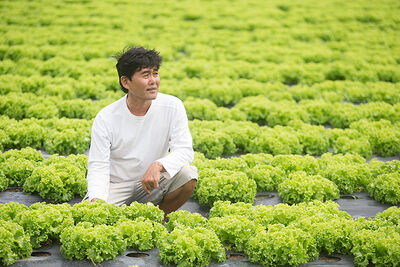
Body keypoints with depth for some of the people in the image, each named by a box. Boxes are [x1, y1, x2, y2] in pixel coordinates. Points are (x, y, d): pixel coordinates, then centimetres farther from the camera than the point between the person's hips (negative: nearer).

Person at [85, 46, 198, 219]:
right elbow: (98, 166, -14)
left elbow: (184, 151, -14)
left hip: (153, 185, 2)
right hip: (116, 185, -2)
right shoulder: (105, 118, -12)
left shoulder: (172, 107, -10)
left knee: (188, 174, -27)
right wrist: (97, 199, -33)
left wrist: (158, 165, -36)